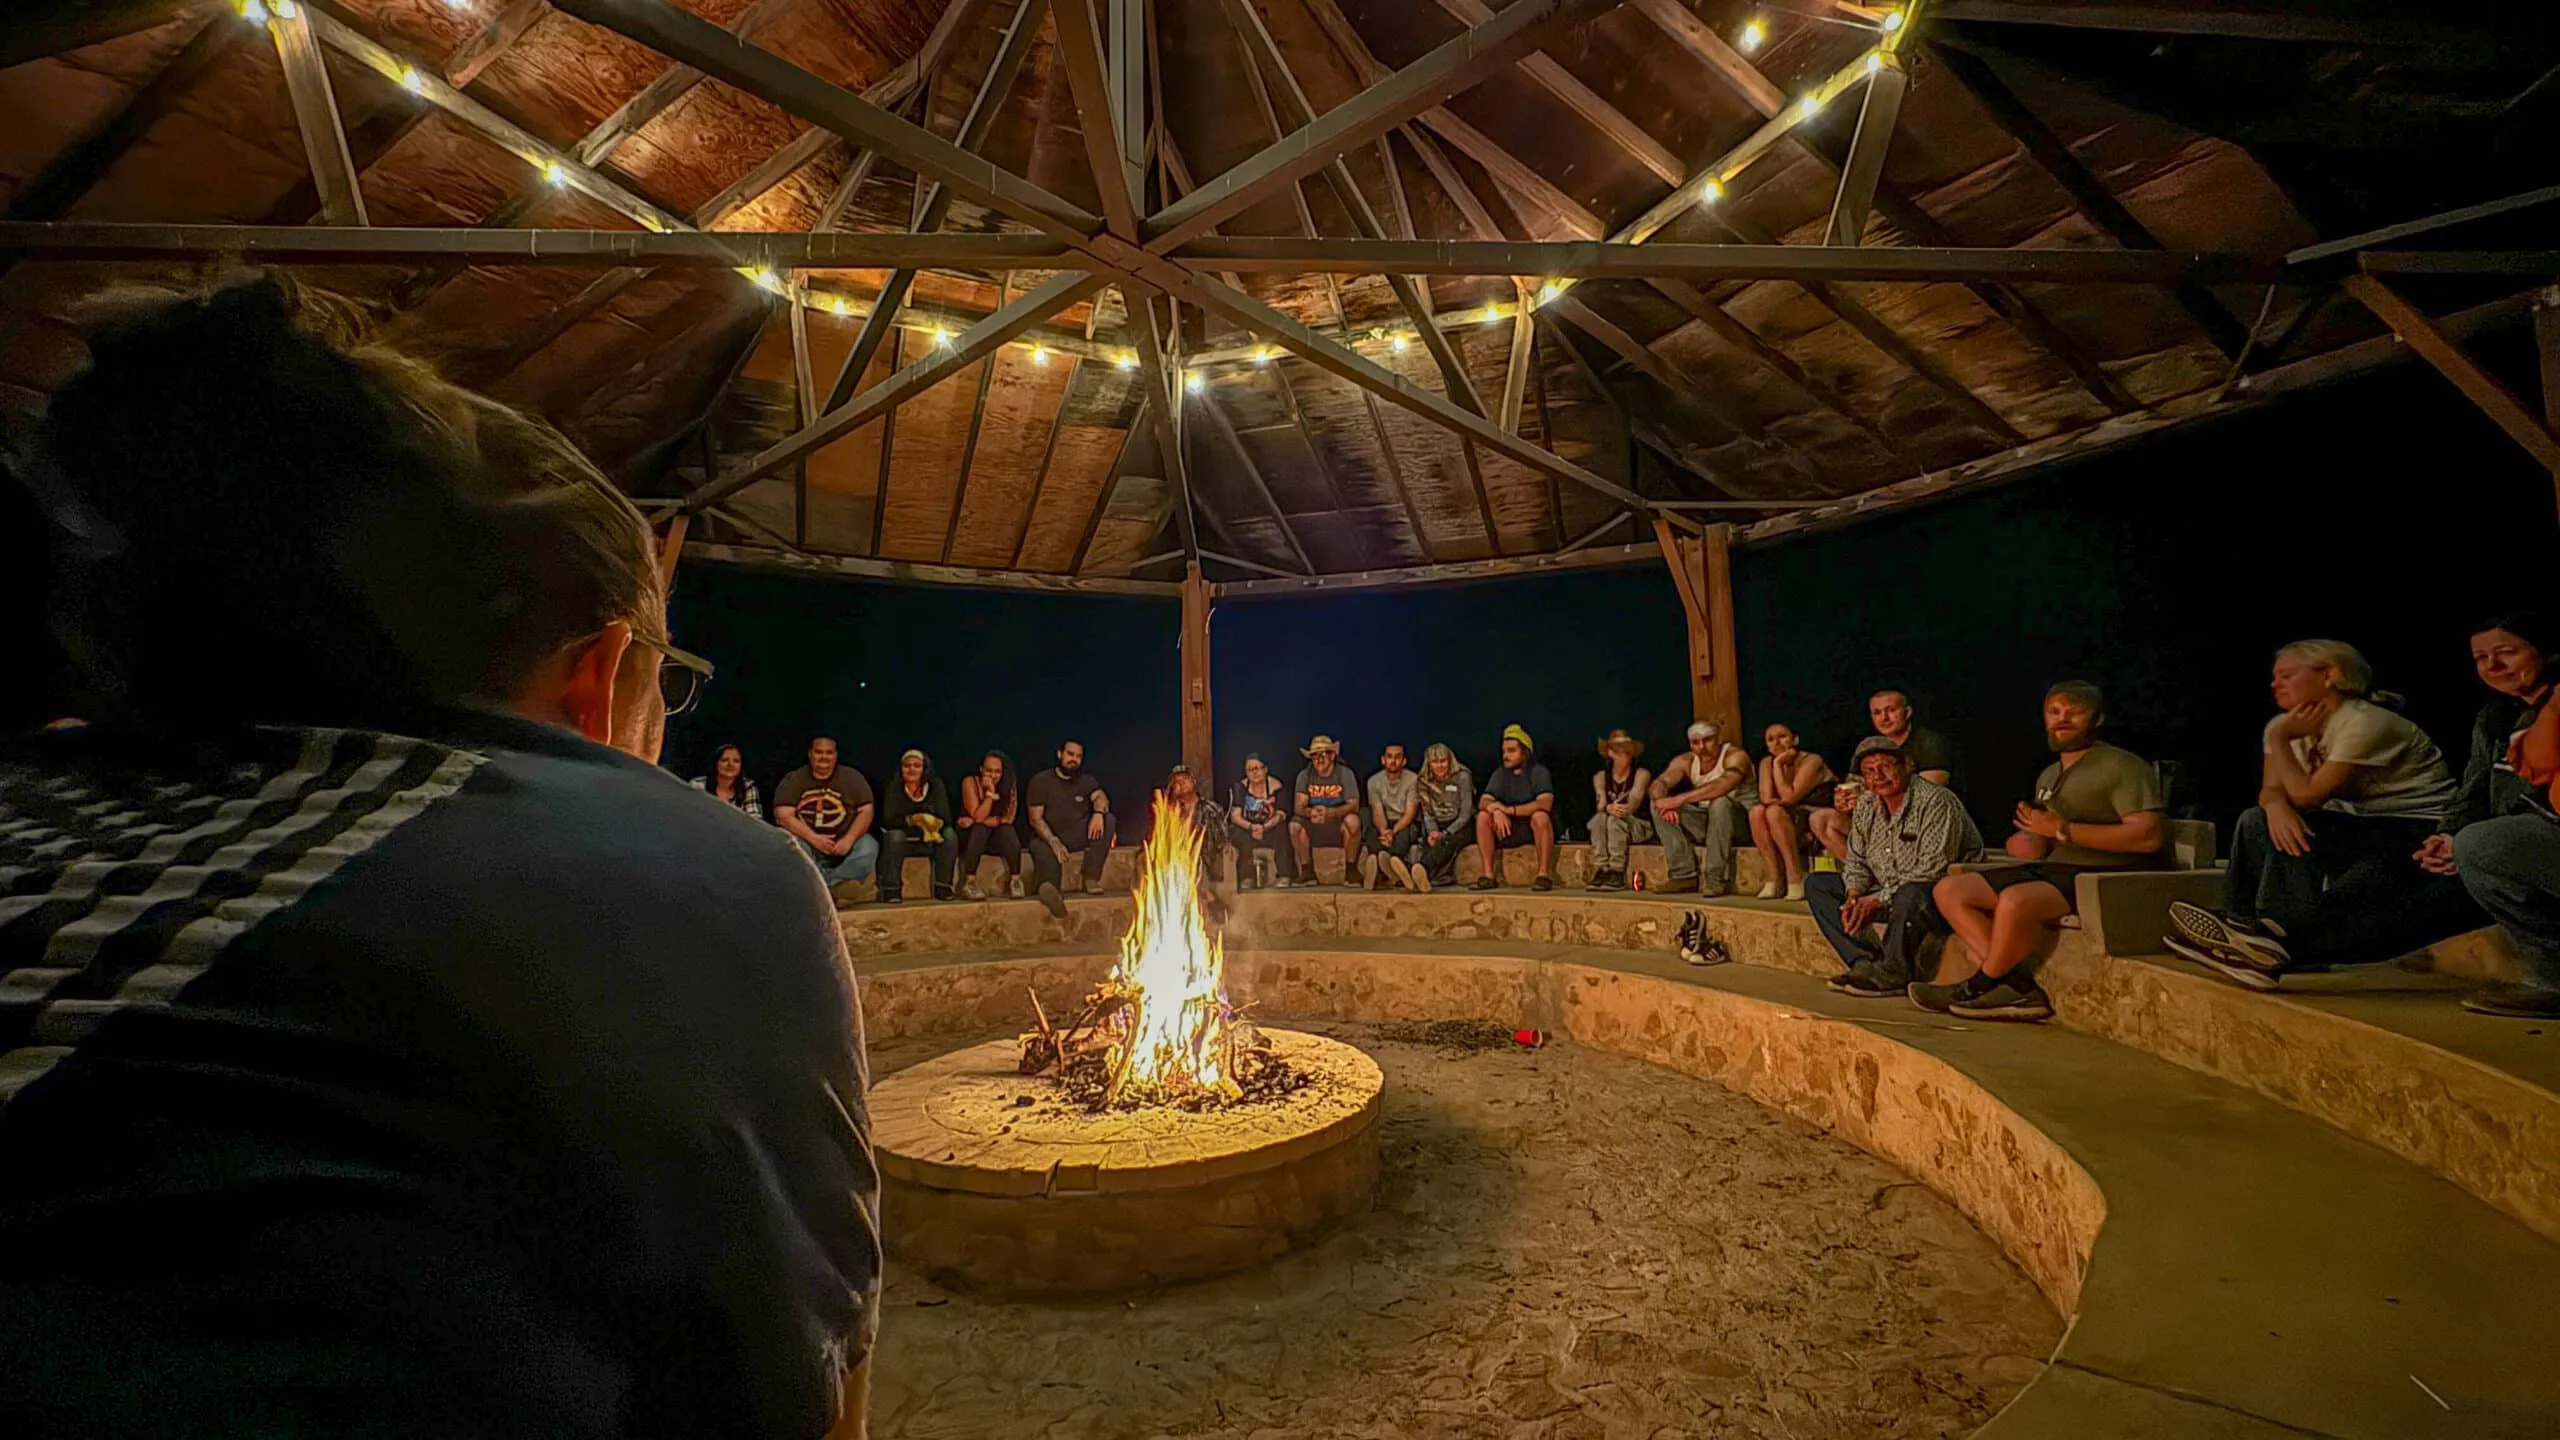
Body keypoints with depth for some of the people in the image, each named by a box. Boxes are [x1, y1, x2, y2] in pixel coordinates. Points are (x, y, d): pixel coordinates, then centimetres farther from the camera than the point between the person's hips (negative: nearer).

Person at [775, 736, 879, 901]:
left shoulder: (852, 777, 2)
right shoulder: (792, 780, 0)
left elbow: (866, 811, -5)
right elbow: (783, 816, -11)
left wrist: (848, 840, -22)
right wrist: (813, 838, -24)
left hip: (842, 844, 0)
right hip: (807, 842, 0)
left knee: (869, 846, -28)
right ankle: (835, 884, -32)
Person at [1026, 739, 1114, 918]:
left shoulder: (1086, 780, 13)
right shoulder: (1041, 781, 2)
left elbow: (1101, 798, -8)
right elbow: (1035, 818, -7)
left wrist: (1098, 812, -35)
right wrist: (1054, 842, -26)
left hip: (1079, 837, 3)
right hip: (1048, 838, -3)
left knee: (1109, 819, -20)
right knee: (1041, 850, -37)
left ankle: (1091, 879, -27)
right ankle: (1049, 889, -70)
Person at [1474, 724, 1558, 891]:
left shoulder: (1538, 772, -10)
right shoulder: (1499, 775, 3)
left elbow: (1545, 803, -27)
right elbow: (1483, 801, -7)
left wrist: (1509, 809, -33)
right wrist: (1496, 809, -32)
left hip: (1535, 827, -4)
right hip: (1508, 828, 4)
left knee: (1540, 816, -36)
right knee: (1483, 816, -21)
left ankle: (1544, 875, -30)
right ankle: (1489, 875, -21)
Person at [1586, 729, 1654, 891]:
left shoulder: (1641, 774, -4)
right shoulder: (1600, 776, 5)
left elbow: (1635, 800, -21)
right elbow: (1599, 804, -11)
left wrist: (1623, 810, -45)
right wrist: (1609, 808, -37)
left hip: (1639, 826, -3)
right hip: (1609, 826, 3)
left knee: (1615, 820, -34)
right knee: (1599, 818, -30)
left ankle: (1617, 874, -36)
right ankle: (1600, 872, -36)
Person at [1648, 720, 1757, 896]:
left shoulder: (1735, 756, -17)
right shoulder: (1685, 761, -1)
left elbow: (1723, 785, -39)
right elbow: (1658, 784, -14)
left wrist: (1680, 799, -44)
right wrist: (1663, 801, -39)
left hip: (1742, 820, -5)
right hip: (1707, 820, 5)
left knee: (1720, 802, -37)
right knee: (1659, 806, -12)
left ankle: (1716, 879, -29)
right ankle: (1684, 875, -15)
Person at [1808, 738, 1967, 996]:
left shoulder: (1936, 801, -17)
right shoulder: (1866, 805, 6)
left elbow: (1933, 870, -24)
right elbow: (1857, 860, 13)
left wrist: (1878, 900, -24)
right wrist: (1853, 897, -7)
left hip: (1941, 900, -8)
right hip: (1885, 893, 8)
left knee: (1910, 894, -41)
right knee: (1816, 884, -1)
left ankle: (1892, 972, -20)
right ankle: (1866, 963, -15)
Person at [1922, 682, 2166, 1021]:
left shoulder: (2123, 767, -2)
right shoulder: (2049, 776, 22)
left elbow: (2149, 836, -16)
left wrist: (2063, 830, -18)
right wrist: (2029, 843, 4)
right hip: (2051, 870, 9)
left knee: (2015, 900, -36)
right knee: (1949, 890, -7)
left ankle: (1979, 988, -12)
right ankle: (2019, 989, -17)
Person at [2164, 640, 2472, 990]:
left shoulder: (2365, 724, -19)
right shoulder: (2291, 725, 5)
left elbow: (2308, 795, -23)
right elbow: (2271, 789, -3)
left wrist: (2279, 738, -14)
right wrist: (2276, 805, -28)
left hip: (2421, 832, -7)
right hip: (2367, 828, 7)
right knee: (2260, 821, -14)